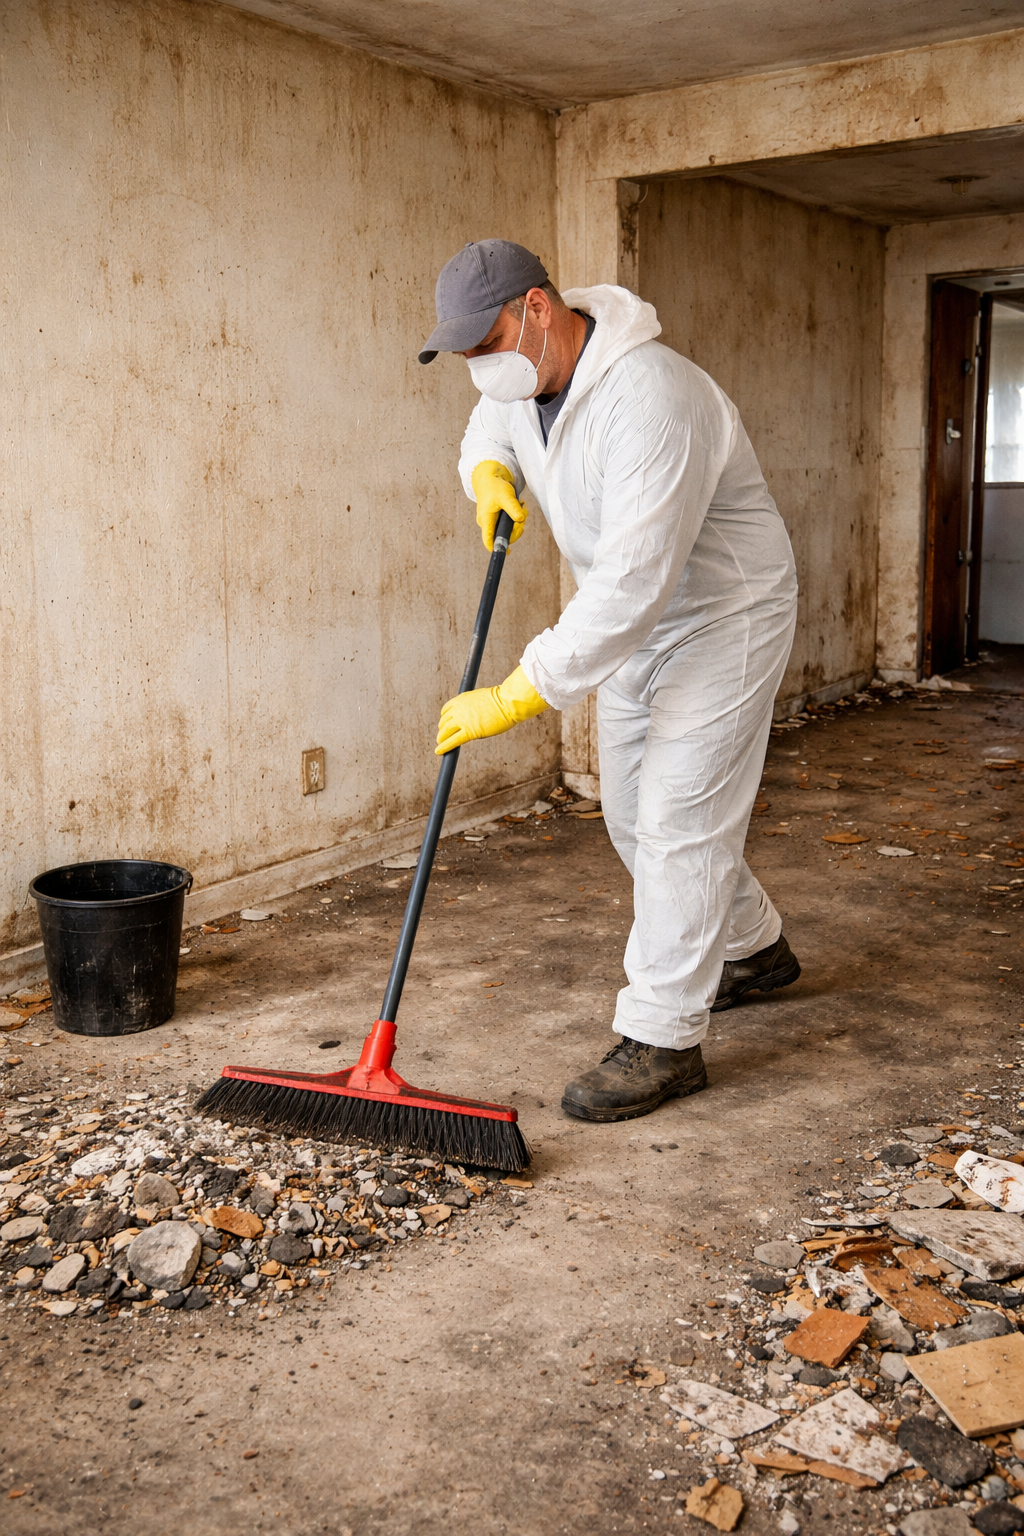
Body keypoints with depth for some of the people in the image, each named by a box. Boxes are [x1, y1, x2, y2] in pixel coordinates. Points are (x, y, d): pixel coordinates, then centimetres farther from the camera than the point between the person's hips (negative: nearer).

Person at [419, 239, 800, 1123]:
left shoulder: (650, 399, -33)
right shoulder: (523, 379, -3)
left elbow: (633, 584, -39)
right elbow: (490, 428, 22)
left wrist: (521, 695, -38)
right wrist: (490, 473, -3)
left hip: (725, 618, -9)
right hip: (637, 624, 10)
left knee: (679, 824, -10)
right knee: (633, 816, 16)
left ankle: (663, 1043, 0)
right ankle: (753, 950, 37)